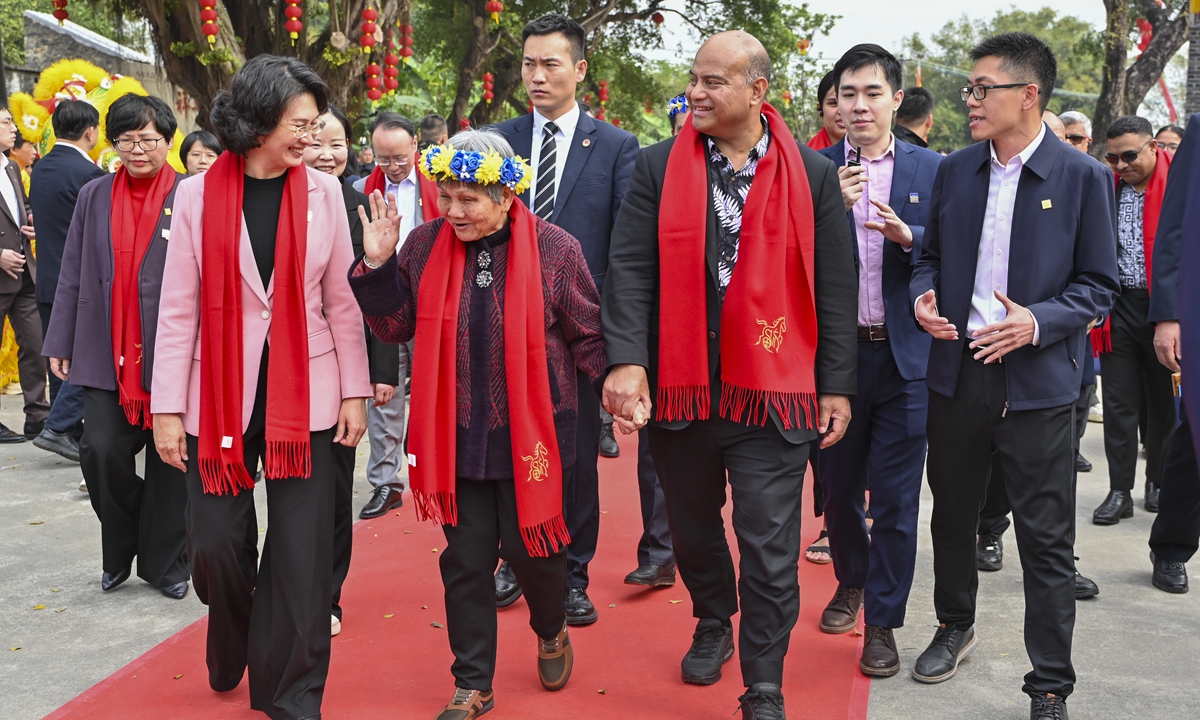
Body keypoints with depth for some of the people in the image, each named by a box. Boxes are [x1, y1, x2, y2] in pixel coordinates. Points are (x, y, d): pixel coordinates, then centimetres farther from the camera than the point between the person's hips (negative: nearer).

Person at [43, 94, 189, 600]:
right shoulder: (94, 197, 10)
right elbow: (73, 275, 11)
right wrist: (60, 344, 8)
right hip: (106, 354, 3)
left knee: (169, 460, 5)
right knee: (101, 449, -4)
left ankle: (164, 563, 21)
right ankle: (120, 551, 22)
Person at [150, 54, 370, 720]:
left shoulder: (323, 193, 2)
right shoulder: (198, 195, -1)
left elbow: (343, 302, 4)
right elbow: (177, 308, 0)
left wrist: (355, 391, 2)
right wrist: (166, 409, -2)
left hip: (305, 395, 0)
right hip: (220, 393, 0)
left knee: (301, 551, 2)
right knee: (215, 542, 5)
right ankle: (229, 661, 35)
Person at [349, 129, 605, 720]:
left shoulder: (553, 248, -8)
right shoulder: (425, 246, 0)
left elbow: (587, 337, -1)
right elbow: (396, 327, 7)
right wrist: (378, 267, -6)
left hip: (532, 433, -2)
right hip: (458, 436, 2)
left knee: (530, 547, 7)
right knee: (465, 559, 8)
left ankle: (551, 631, 42)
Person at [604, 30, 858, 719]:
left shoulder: (812, 174, 0)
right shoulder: (658, 168, 2)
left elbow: (837, 288, 2)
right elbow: (630, 269, -4)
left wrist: (837, 387, 0)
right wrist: (627, 360, -16)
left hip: (773, 388, -2)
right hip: (678, 384, 2)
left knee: (769, 545, 0)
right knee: (692, 526, 19)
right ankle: (714, 624, 46)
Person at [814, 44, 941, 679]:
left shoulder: (930, 169, 2)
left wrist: (907, 235, -19)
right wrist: (833, 205, -20)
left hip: (904, 357, -1)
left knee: (895, 497, 3)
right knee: (837, 485, 15)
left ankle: (882, 622, 17)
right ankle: (851, 581, 41)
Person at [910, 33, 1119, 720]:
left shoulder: (1083, 177, -5)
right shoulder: (954, 171, 7)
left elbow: (1100, 284, -3)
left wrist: (1039, 322, -19)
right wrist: (924, 296, -5)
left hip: (1038, 382, -4)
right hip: (958, 373, 4)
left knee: (1048, 543, 1)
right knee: (952, 516, 18)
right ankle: (955, 627, 41)